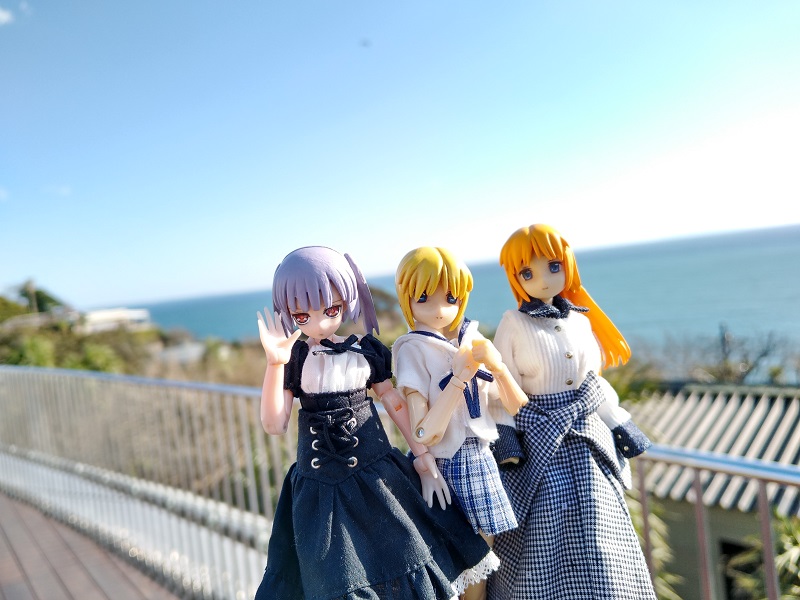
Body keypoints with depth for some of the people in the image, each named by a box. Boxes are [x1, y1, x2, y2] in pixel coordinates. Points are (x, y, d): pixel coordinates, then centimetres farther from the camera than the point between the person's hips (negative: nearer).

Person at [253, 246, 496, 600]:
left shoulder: (365, 351, 0)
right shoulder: (293, 359, -3)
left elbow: (395, 402, 8)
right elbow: (274, 425, -11)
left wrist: (422, 456, 8)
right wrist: (275, 364, -22)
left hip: (377, 478, 1)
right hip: (320, 490, -1)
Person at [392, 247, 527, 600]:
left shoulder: (474, 343, 1)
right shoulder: (413, 350, -12)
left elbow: (517, 409, 3)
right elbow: (424, 434, -18)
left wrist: (498, 366, -14)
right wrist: (460, 377, -23)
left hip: (481, 461, 4)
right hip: (444, 466, -4)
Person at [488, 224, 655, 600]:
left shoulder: (580, 320, 4)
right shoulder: (514, 324, -9)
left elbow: (595, 381, 13)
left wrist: (620, 425, 13)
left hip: (587, 440, 4)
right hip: (541, 443, -4)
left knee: (595, 543, 10)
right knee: (544, 545, 3)